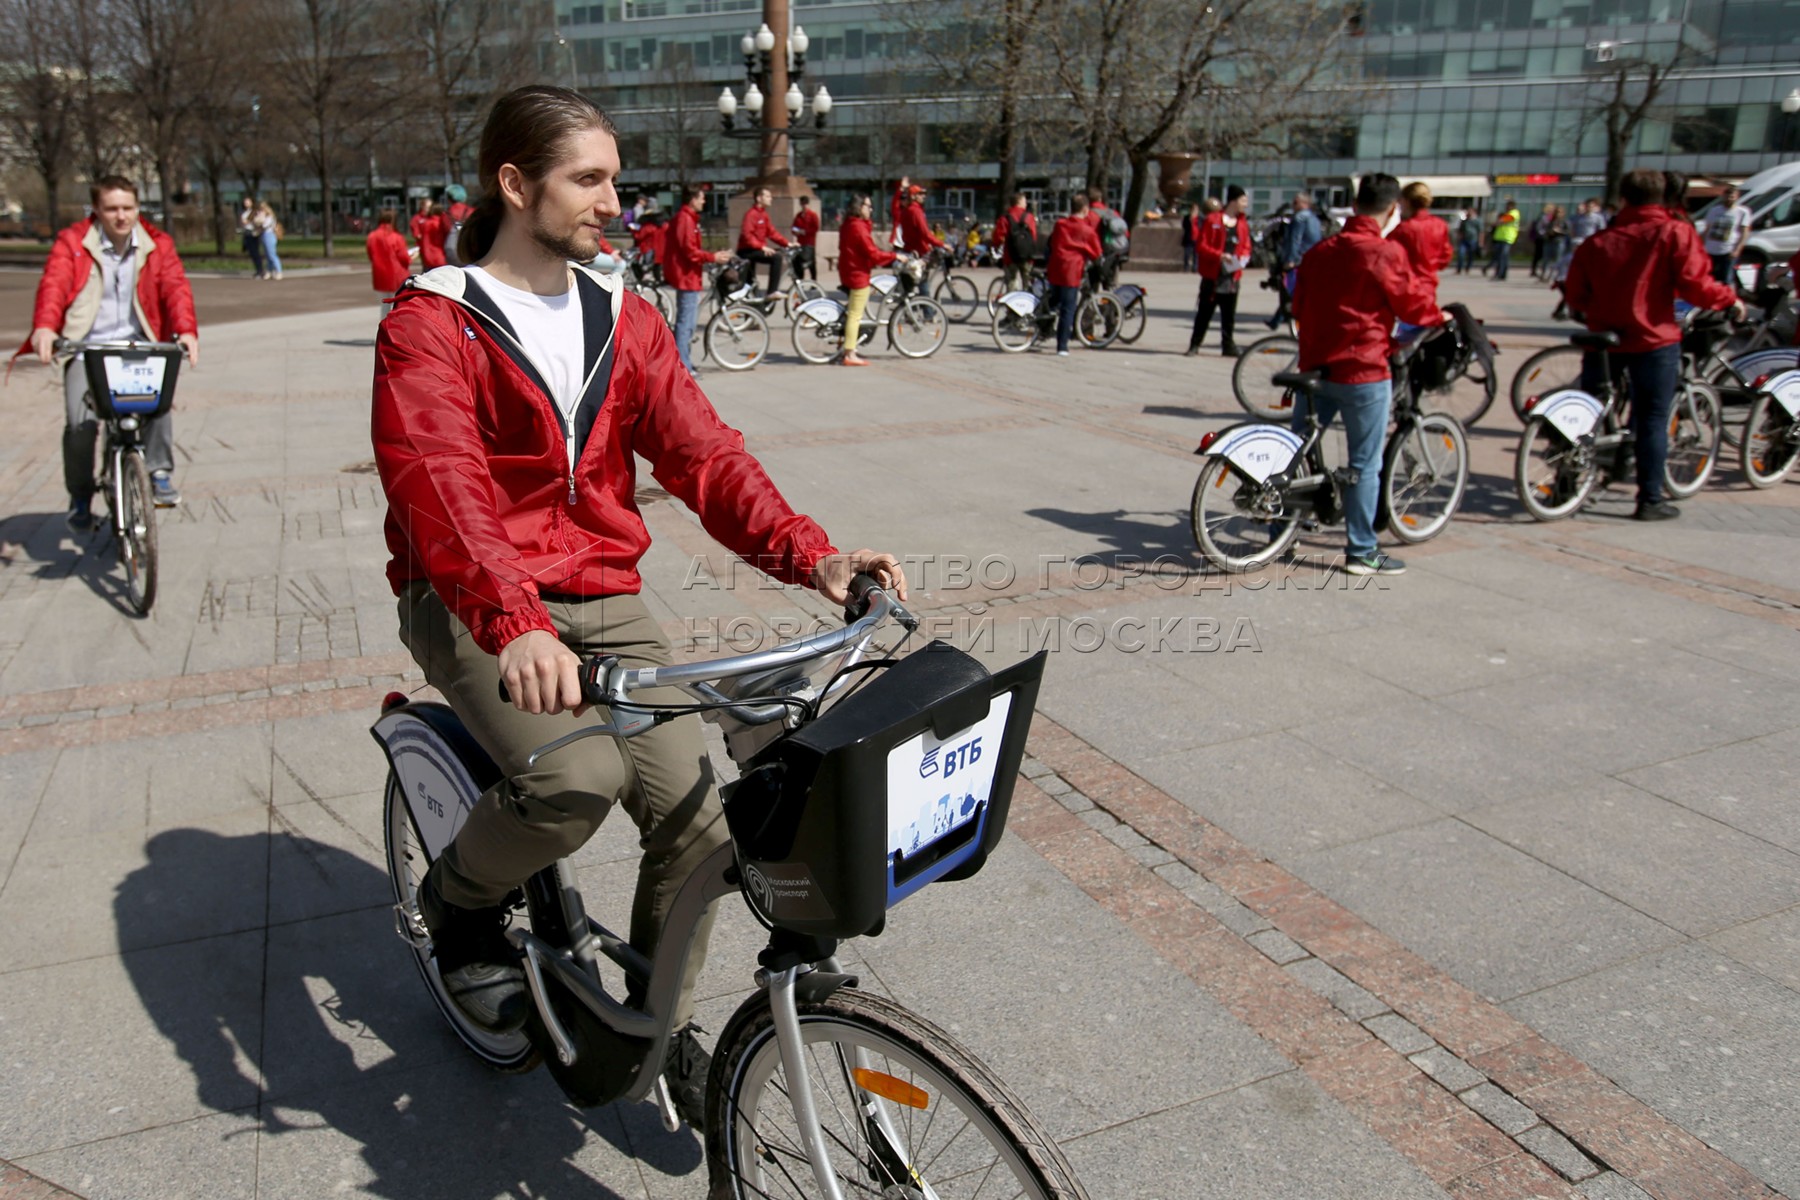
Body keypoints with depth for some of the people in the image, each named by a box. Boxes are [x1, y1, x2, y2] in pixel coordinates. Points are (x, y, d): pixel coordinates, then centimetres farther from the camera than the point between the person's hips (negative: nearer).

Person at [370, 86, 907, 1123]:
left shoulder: (625, 319, 8)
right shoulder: (431, 324, -8)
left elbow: (701, 450, -3)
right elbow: (441, 486, -25)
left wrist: (809, 552, -21)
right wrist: (514, 621, -43)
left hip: (603, 599, 4)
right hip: (475, 607, -4)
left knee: (695, 808, -12)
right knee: (577, 777, -29)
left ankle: (664, 1021, 15)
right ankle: (459, 901, 6)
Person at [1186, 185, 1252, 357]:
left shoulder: (1243, 223, 11)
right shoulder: (1213, 220, -4)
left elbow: (1246, 247, 17)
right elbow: (1201, 246, -7)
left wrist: (1243, 258, -6)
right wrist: (1219, 255, -20)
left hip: (1232, 276, 4)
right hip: (1212, 275, -4)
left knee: (1229, 315, 6)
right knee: (1204, 312, 1)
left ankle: (1228, 345, 13)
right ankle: (1194, 345, 8)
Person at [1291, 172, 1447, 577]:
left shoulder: (1320, 251, 6)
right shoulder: (1386, 252, -12)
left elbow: (1299, 306, 13)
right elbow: (1412, 304, -6)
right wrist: (1441, 318, 14)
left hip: (1315, 366, 6)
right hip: (1363, 371, -6)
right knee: (1365, 465, 3)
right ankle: (1361, 551, 8)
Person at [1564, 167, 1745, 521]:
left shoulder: (1598, 240, 6)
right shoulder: (1675, 232, -5)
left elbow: (1575, 295, 7)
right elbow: (1694, 284, -13)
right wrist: (1731, 300, 4)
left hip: (1604, 339, 3)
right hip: (1653, 340, -3)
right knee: (1653, 419, 3)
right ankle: (1650, 500, 4)